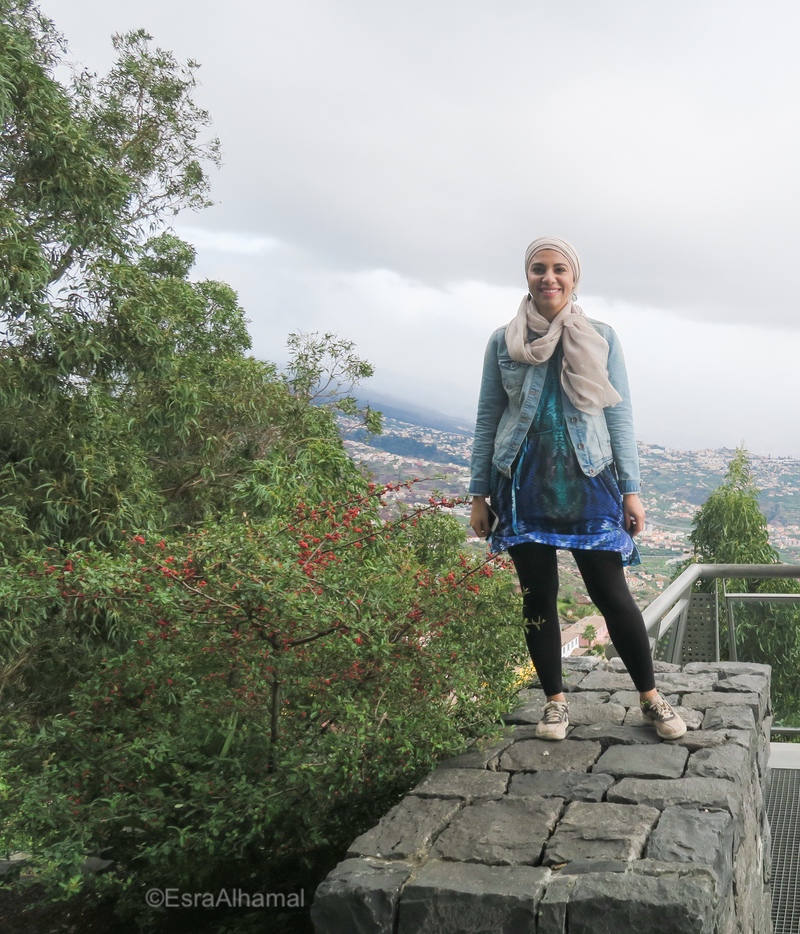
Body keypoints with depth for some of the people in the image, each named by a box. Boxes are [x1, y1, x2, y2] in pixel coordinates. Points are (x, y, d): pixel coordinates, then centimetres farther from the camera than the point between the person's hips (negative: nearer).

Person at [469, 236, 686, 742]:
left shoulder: (601, 337, 3)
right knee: (538, 597, 7)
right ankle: (556, 700, 23)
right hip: (525, 486, 1)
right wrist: (480, 495, 4)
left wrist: (631, 490, -1)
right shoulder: (503, 341, 4)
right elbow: (488, 419, 6)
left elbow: (619, 415, 4)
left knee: (613, 596, 0)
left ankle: (651, 697, 19)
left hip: (588, 483, -1)